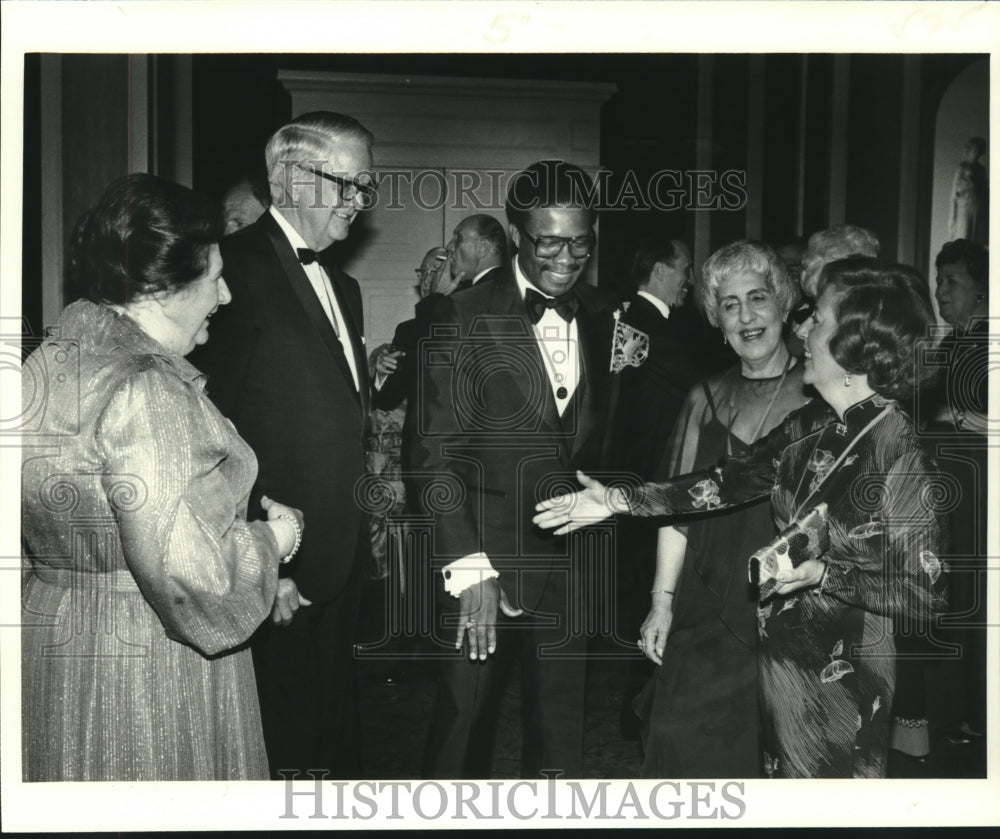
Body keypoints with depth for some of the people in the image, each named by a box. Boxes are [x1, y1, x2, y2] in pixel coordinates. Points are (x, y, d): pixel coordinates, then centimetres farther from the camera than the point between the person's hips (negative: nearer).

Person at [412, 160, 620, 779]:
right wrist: (470, 570, -17)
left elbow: (601, 439, 10)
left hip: (570, 566, 4)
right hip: (485, 563, -4)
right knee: (462, 726, 9)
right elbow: (438, 454, -11)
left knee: (562, 736, 17)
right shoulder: (466, 318, -9)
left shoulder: (606, 318, 6)